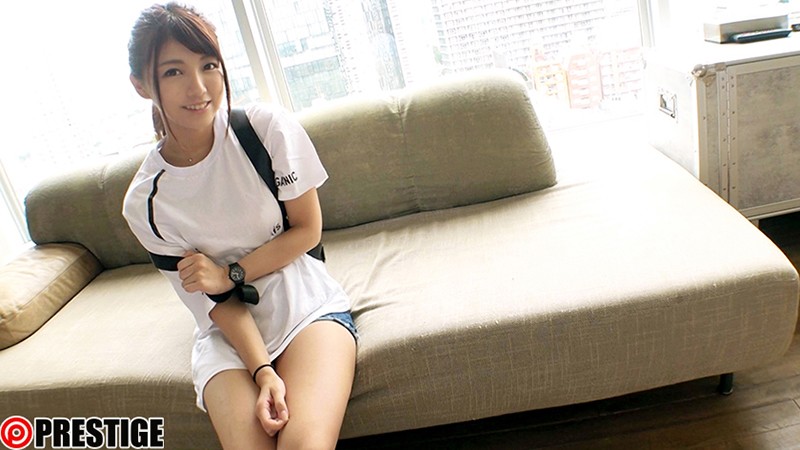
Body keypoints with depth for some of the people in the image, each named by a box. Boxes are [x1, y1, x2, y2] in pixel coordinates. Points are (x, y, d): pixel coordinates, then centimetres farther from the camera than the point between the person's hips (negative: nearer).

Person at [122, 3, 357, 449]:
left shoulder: (268, 126, -11)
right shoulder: (145, 203, -8)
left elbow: (308, 230, -4)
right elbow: (213, 302, -6)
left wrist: (230, 274, -13)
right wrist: (263, 371, -19)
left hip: (308, 307, -1)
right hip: (228, 329, 2)